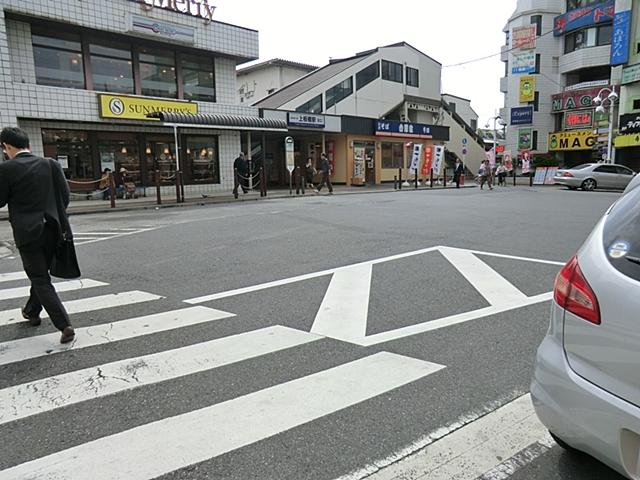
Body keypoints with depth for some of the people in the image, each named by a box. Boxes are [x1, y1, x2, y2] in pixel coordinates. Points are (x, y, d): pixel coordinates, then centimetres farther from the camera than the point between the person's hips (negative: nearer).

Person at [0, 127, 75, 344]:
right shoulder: (49, 164, 1)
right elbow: (65, 194, 4)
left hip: (27, 232, -5)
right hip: (51, 229, 5)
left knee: (41, 280, 1)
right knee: (41, 274, 22)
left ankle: (65, 325, -9)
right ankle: (32, 312, 43)